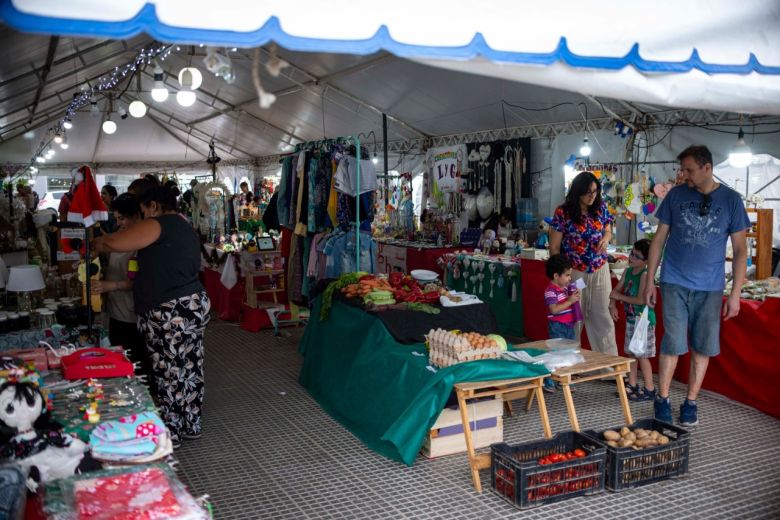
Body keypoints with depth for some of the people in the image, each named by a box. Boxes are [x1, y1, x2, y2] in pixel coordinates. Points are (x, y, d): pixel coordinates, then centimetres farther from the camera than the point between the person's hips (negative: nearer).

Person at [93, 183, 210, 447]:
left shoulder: (159, 225, -12)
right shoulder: (185, 228, 17)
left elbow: (114, 243, -21)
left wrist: (98, 243, 1)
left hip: (170, 314, -9)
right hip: (195, 305, 9)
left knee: (169, 376, 3)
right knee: (190, 369, 16)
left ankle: (171, 434, 15)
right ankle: (191, 426, 28)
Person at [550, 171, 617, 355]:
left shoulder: (601, 207, 2)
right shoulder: (563, 212, -10)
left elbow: (608, 231, 18)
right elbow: (554, 247, -6)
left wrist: (606, 238, -7)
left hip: (600, 271, 3)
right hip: (574, 272, -3)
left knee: (602, 316, 4)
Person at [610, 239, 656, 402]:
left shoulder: (645, 275, -18)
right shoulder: (628, 271, 6)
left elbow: (641, 299, -25)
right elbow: (616, 290, 12)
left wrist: (619, 297, -15)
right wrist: (612, 304, -6)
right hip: (631, 318, 8)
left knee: (642, 355, -3)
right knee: (630, 353, 15)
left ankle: (649, 390, 6)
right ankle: (632, 385, 27)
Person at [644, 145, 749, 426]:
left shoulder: (731, 200, -1)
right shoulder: (676, 195, 1)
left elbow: (740, 249, 2)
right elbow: (659, 239, 6)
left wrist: (735, 293, -3)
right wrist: (650, 279, 3)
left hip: (710, 287, 1)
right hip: (675, 283, 0)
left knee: (703, 347, 6)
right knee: (674, 344, -4)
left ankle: (690, 403, 20)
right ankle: (662, 399, 12)